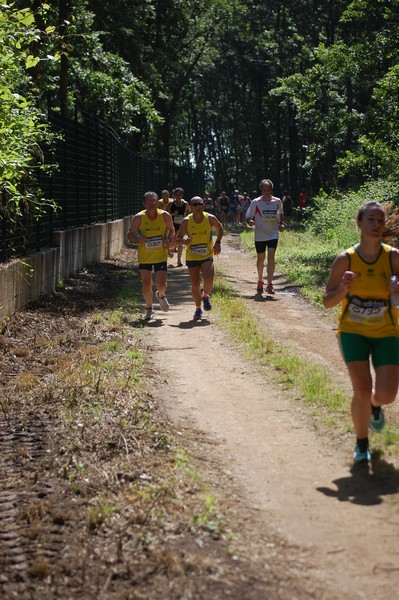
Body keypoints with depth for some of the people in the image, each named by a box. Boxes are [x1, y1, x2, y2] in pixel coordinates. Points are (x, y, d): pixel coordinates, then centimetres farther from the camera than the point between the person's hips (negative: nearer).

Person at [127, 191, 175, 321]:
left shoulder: (165, 216, -7)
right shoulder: (138, 218, -11)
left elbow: (171, 230, 9)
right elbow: (130, 235, -3)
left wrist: (169, 239, -12)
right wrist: (137, 239, -25)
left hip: (161, 255, 0)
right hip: (144, 256, 0)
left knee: (161, 284, -7)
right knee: (146, 284, 0)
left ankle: (161, 295, 30)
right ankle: (149, 309, 23)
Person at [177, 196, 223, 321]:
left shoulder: (210, 218, -6)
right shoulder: (186, 221, -8)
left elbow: (220, 229, 12)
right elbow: (179, 237, -1)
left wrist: (217, 242, -3)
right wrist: (183, 241, -25)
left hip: (207, 256, -1)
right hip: (191, 257, 1)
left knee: (208, 280, -23)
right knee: (195, 286, 4)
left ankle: (205, 296, 11)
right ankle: (198, 309, 27)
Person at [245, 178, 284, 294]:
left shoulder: (277, 201, 0)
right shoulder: (256, 202, -7)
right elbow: (248, 217, -3)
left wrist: (281, 224, 3)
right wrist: (250, 221, -26)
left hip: (273, 234, 0)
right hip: (260, 235, 0)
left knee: (271, 257, -16)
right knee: (260, 259, 12)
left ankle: (269, 284, -16)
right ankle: (260, 281, 34)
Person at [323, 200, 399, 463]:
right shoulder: (345, 259, -9)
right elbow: (328, 301, -4)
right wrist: (344, 289, -24)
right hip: (353, 331, -1)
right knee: (362, 391, -13)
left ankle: (374, 404, 31)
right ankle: (362, 442, 14)